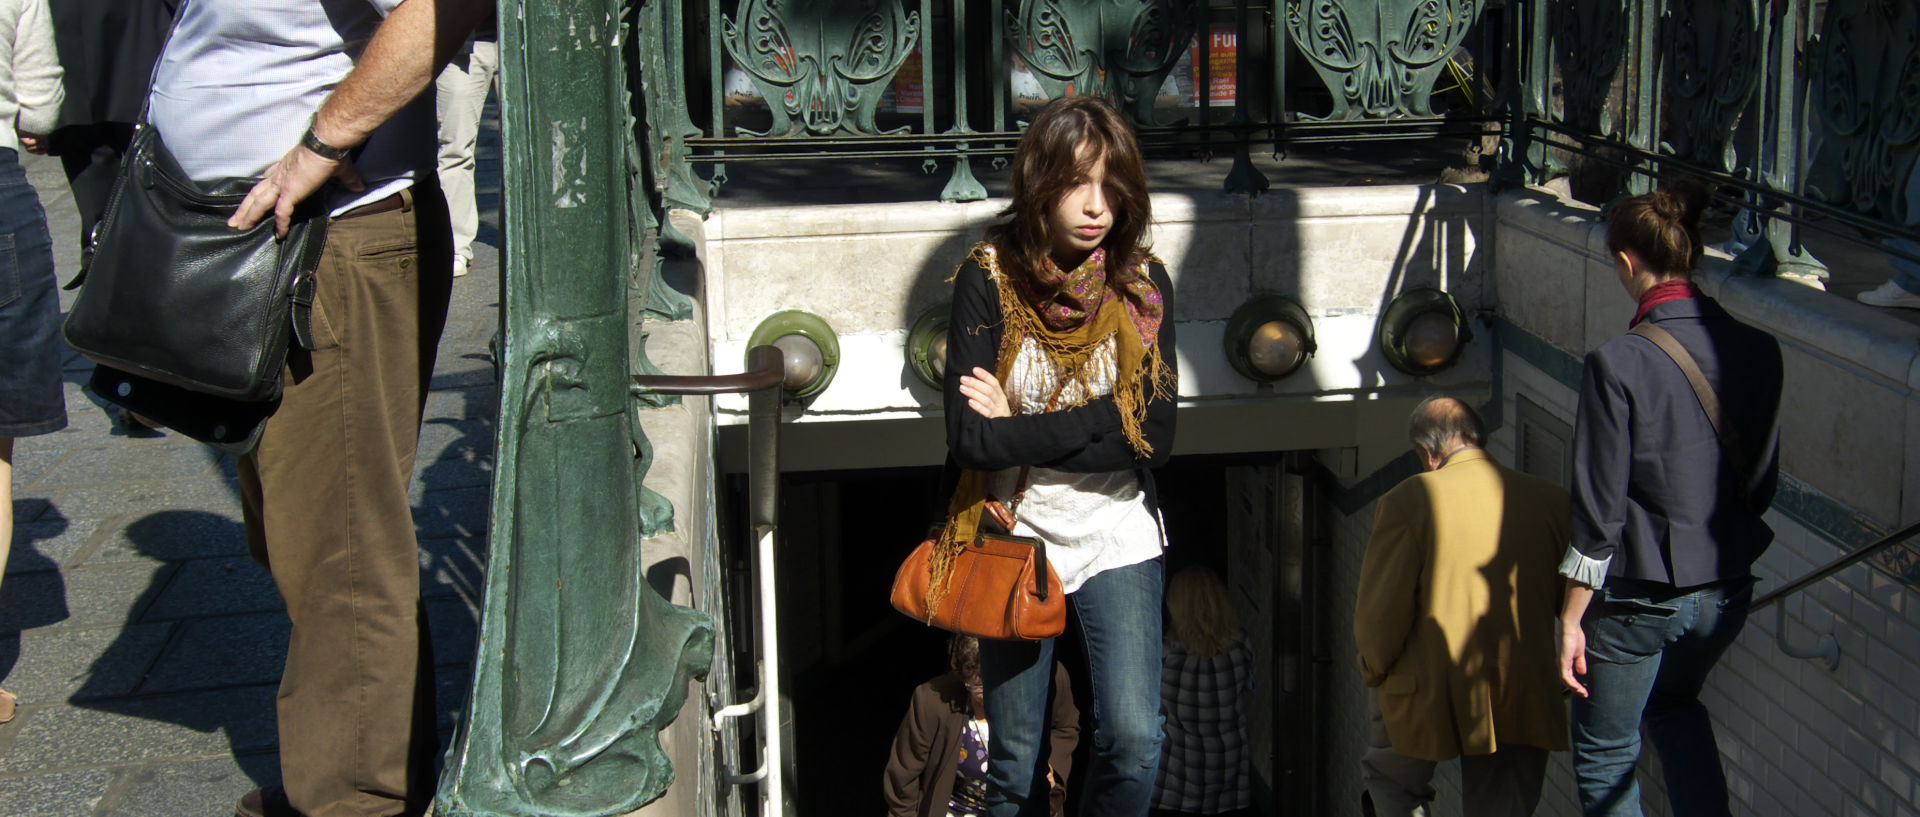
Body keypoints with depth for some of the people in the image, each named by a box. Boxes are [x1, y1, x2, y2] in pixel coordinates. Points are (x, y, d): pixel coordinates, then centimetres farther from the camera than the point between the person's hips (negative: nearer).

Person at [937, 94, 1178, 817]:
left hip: (1116, 537, 1)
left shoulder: (1142, 284, -4)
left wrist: (1019, 430, -15)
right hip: (1014, 537, -1)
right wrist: (1098, 422, -16)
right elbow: (970, 438, -18)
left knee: (1134, 742, -14)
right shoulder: (989, 280, -9)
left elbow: (1154, 438, -13)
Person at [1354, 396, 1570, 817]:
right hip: (1525, 702, 3)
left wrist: (1375, 671, 8)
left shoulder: (1409, 499, -10)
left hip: (1429, 697, -3)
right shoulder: (1550, 500, 0)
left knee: (1390, 782, 25)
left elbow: (1380, 612, -11)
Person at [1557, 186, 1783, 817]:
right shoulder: (1758, 351, -6)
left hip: (1640, 597, -5)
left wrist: (1572, 621, -8)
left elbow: (1599, 513, -17)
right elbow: (1762, 485, 6)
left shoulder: (1618, 364, -21)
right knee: (1675, 705, 33)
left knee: (1605, 753, 15)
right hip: (1727, 593, 6)